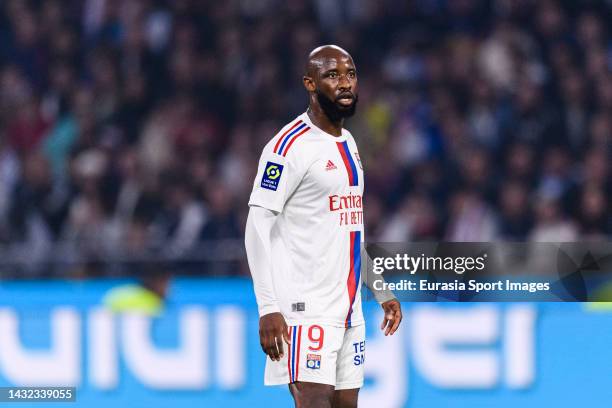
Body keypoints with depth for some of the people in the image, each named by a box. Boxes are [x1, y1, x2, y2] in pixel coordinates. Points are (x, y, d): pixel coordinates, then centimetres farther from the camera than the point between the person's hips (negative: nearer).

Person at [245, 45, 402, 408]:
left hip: (348, 309, 8)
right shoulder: (291, 146, -10)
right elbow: (258, 228, -14)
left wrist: (382, 291, 21)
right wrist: (269, 309, -21)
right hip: (306, 307, -8)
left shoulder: (349, 145, 17)